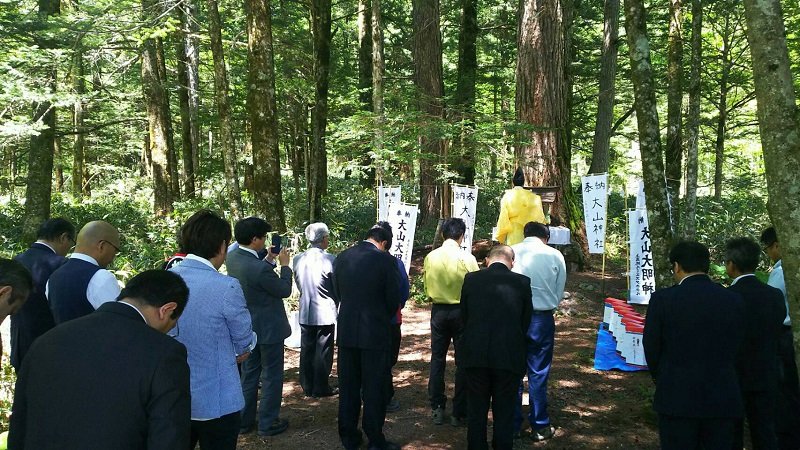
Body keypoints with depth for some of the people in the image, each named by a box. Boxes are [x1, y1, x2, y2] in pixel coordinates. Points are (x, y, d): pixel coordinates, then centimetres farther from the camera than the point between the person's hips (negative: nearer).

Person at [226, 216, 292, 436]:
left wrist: (269, 260, 8)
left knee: (249, 374, 19)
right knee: (271, 376, 8)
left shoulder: (232, 258, -6)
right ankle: (268, 423, 18)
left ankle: (244, 421, 28)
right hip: (268, 328, -8)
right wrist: (284, 265, -4)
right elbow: (285, 290, -16)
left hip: (246, 327, 8)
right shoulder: (259, 268, -30)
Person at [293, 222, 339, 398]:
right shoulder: (329, 259, -16)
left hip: (305, 313, 5)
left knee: (307, 351, 13)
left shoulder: (297, 259, -1)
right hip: (325, 313, -5)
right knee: (323, 352, 6)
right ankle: (321, 388, 13)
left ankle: (307, 387, 21)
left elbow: (298, 284, 10)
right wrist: (335, 303, 12)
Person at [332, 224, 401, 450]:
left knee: (348, 386, 14)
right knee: (374, 388, 6)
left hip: (346, 331, 5)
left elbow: (338, 292, 8)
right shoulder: (386, 260, -12)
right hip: (375, 331, -4)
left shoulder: (342, 257, 2)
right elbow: (393, 298, -7)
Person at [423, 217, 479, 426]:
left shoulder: (430, 257, -4)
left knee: (437, 360, 12)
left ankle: (437, 409, 16)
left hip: (438, 311, 3)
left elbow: (426, 287, 3)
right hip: (461, 311, -3)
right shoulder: (467, 258, -13)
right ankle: (459, 413, 11)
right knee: (462, 362, 6)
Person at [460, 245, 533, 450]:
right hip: (509, 356, -1)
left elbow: (465, 317, 8)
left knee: (476, 410, 15)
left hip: (475, 356, 1)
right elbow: (526, 321, 6)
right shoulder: (522, 282, -2)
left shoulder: (471, 279, -1)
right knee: (504, 413, 12)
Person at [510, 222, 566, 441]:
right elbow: (559, 293, 2)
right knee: (538, 374, 9)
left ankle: (512, 425, 20)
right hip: (542, 318, -1)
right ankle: (540, 427, 18)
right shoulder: (555, 255, -3)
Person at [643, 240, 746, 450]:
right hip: (723, 401, 3)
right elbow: (736, 349, 7)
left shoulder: (662, 298, -10)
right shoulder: (734, 300, -1)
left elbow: (651, 347, -2)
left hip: (677, 398, -3)